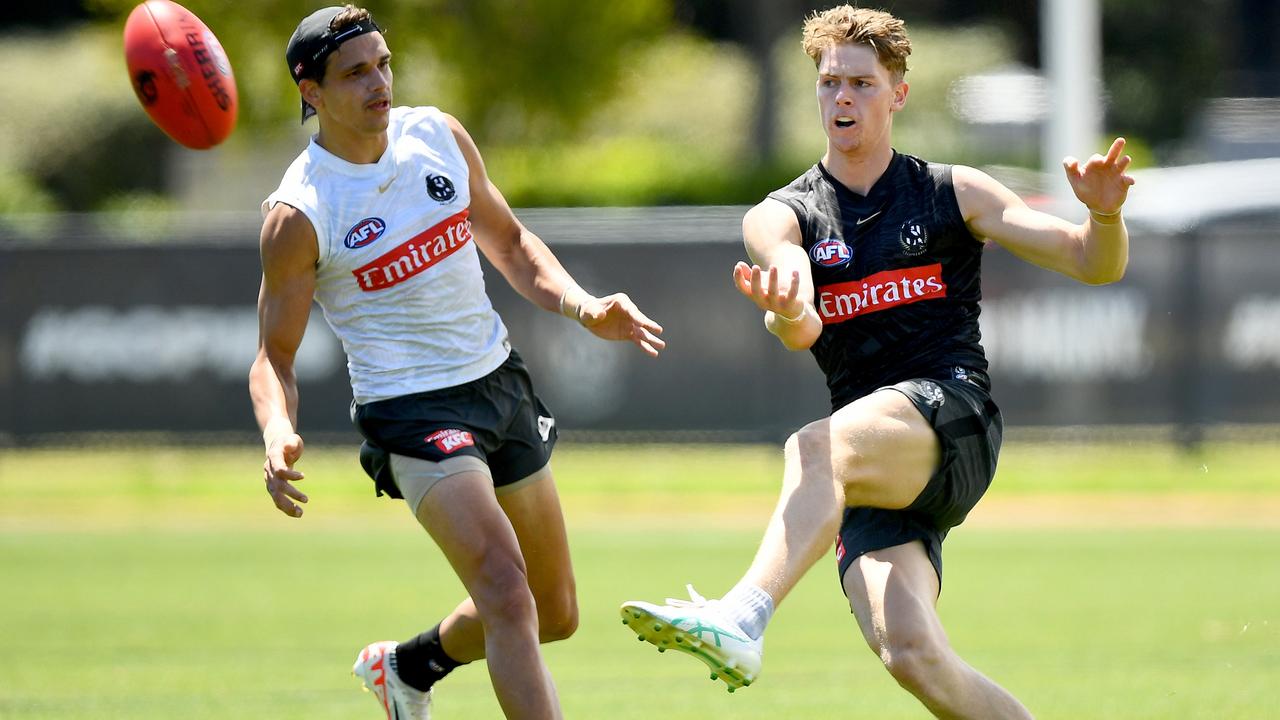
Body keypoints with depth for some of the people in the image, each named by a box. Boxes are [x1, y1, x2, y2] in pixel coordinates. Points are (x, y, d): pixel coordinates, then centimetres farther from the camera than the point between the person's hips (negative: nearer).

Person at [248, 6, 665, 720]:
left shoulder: (438, 135, 0)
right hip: (411, 412, -6)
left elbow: (509, 243, 14)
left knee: (555, 614, 15)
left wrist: (583, 306, -4)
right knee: (505, 588, -26)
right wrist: (279, 434, -28)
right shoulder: (297, 217, -15)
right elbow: (275, 354, -8)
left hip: (502, 383, 7)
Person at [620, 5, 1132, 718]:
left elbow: (1095, 264, 9)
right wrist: (786, 313, -34)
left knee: (815, 449, -35)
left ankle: (743, 618, -53)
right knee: (911, 655, -20)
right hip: (875, 472, 3)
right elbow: (803, 330, -8)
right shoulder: (782, 217, 13)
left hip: (954, 414, -3)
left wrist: (1105, 214, -14)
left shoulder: (954, 193, 12)